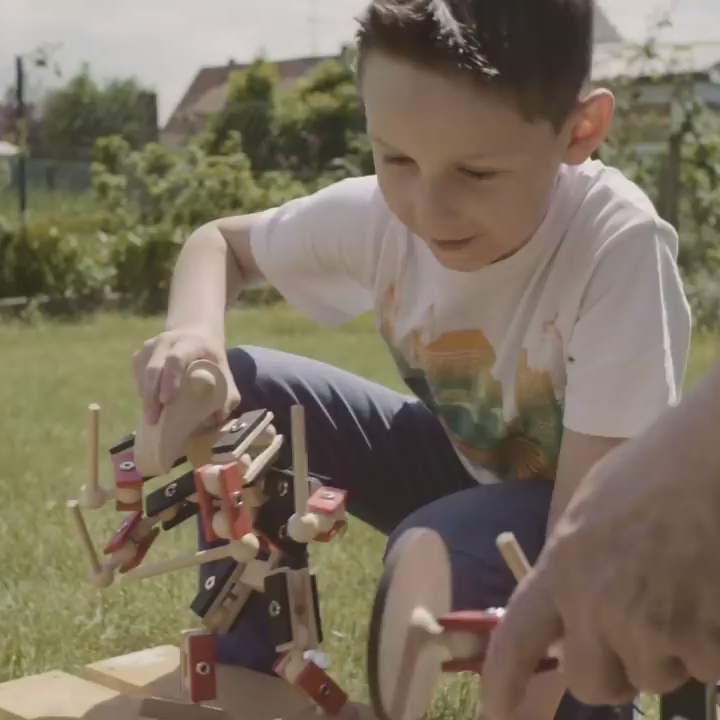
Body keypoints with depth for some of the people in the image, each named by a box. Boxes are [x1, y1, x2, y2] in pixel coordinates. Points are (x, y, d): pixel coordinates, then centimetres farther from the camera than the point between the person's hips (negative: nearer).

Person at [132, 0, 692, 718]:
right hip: (464, 465, 4)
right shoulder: (380, 214, -20)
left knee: (447, 549, -35)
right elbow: (219, 240, -1)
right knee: (238, 394, -15)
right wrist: (193, 327, -24)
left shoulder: (619, 247, -34)